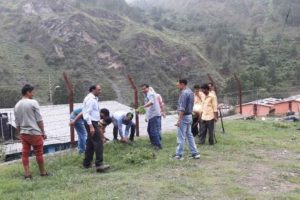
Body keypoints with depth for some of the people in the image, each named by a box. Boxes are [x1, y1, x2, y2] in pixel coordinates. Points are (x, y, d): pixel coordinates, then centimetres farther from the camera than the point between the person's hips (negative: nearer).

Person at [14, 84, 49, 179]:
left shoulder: (17, 106, 8)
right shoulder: (33, 102, -10)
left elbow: (17, 123, 12)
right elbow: (39, 120, -10)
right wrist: (43, 132, -2)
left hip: (24, 133, 6)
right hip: (35, 133, -6)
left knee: (25, 154, 9)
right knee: (39, 153, 5)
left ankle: (27, 174, 12)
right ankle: (43, 172, 16)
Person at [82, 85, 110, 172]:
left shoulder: (94, 98, 16)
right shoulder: (90, 99, -15)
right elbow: (87, 113, -20)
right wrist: (91, 126, -26)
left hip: (93, 123, 11)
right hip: (91, 123, -11)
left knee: (90, 143, 15)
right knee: (98, 142, -14)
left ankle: (87, 163, 25)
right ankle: (99, 164, -15)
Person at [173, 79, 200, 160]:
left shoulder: (184, 93, -17)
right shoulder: (190, 92, 12)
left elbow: (182, 108, -22)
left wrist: (179, 120, -22)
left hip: (184, 117, -10)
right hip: (189, 116, 10)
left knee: (181, 137, -2)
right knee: (189, 135, 14)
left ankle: (179, 155, 4)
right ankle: (195, 153, 16)